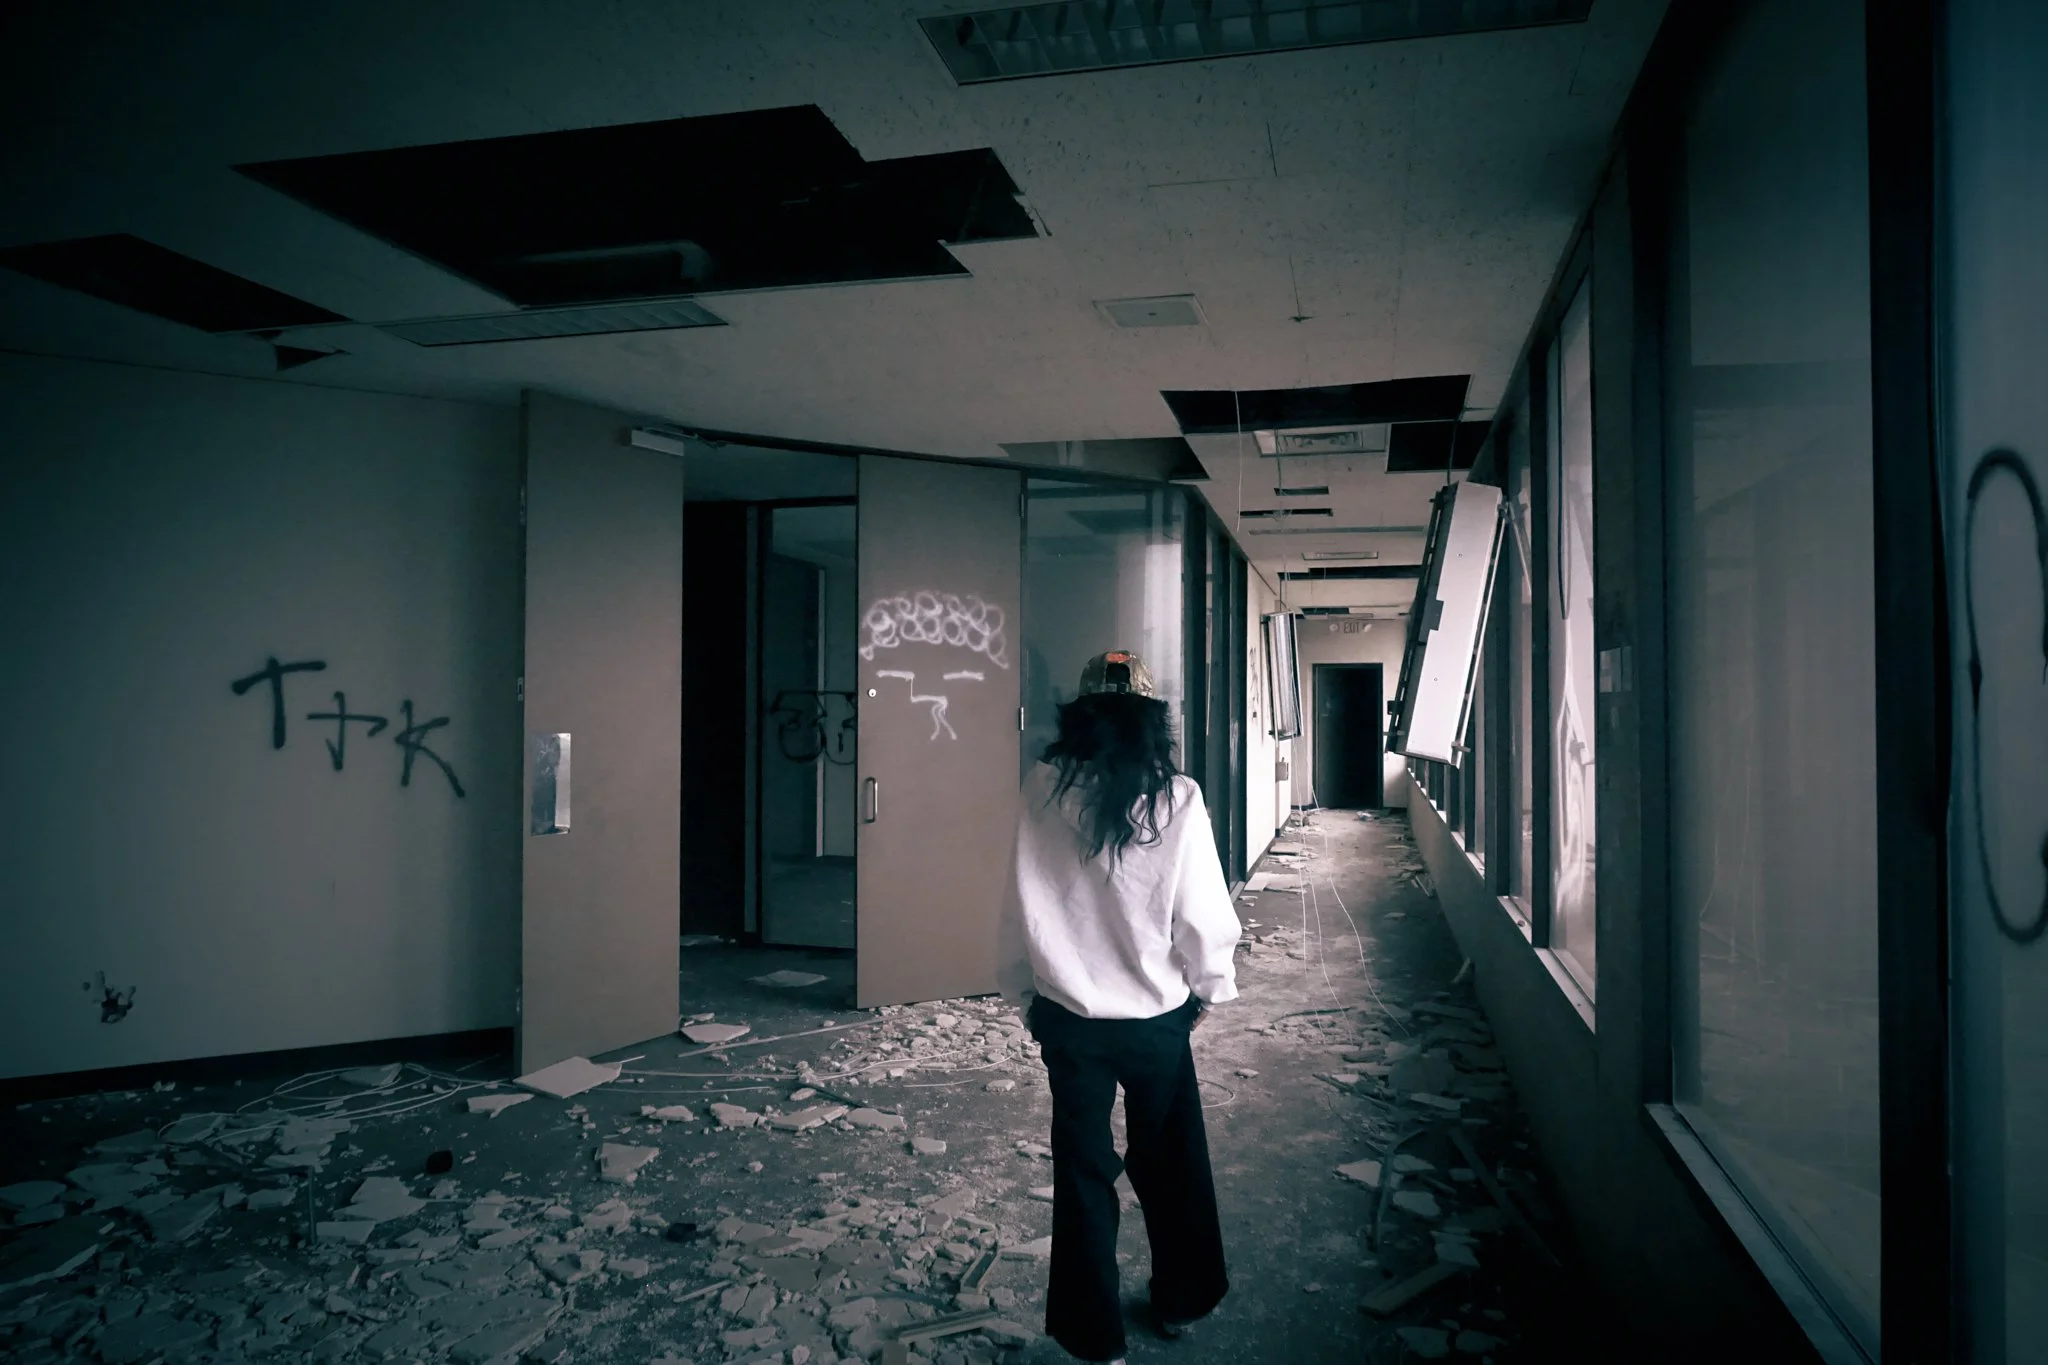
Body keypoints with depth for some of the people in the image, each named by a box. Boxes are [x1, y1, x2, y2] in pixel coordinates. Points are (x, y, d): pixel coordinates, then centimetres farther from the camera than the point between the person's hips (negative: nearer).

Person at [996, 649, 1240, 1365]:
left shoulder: (1045, 789, -11)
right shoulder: (1176, 799, -16)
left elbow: (1021, 904, -5)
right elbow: (1202, 912, -11)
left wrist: (1025, 990, 9)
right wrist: (1211, 985, 8)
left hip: (1067, 1017, 1)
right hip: (1156, 1016, 0)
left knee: (1083, 1169, 14)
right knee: (1170, 1162, 21)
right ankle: (1181, 1301, 39)